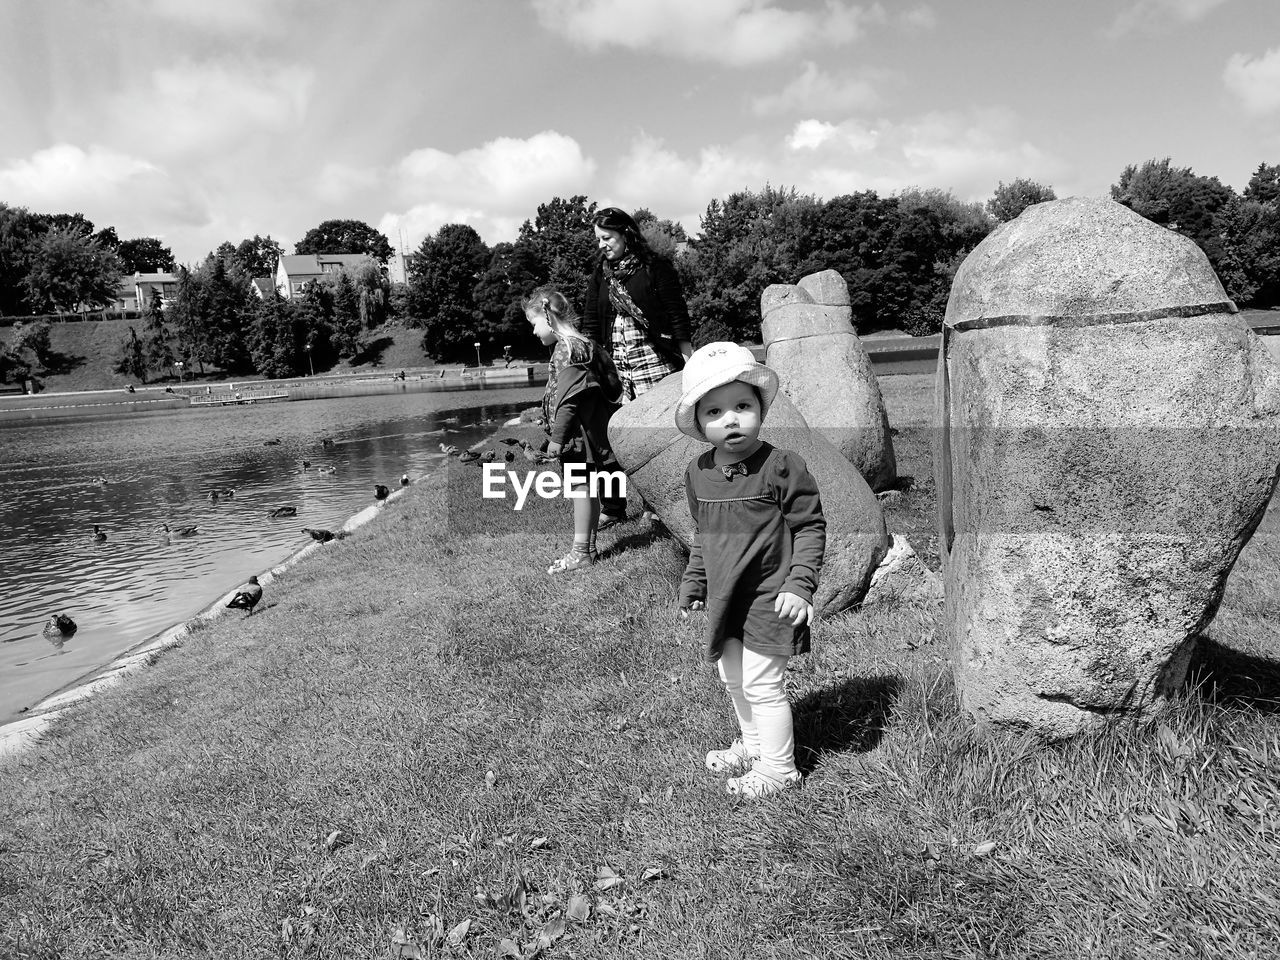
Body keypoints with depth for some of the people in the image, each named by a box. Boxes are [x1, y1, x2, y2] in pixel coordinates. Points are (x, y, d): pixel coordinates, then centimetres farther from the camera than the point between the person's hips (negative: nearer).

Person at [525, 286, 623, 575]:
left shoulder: (567, 348, -17)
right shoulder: (579, 344, 14)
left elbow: (568, 399, -21)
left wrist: (557, 437, -18)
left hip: (578, 432, -10)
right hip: (586, 431, 10)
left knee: (579, 486, -4)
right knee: (586, 488, 13)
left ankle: (581, 551, 2)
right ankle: (588, 545, 22)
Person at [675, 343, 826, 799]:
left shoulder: (781, 467, -17)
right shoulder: (698, 473, 1)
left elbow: (811, 528, -11)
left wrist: (799, 585, -18)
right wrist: (692, 584, 16)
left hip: (768, 599, -7)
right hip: (724, 598, 7)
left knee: (761, 684, 0)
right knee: (732, 679, 20)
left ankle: (778, 767, 20)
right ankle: (754, 745, 43)